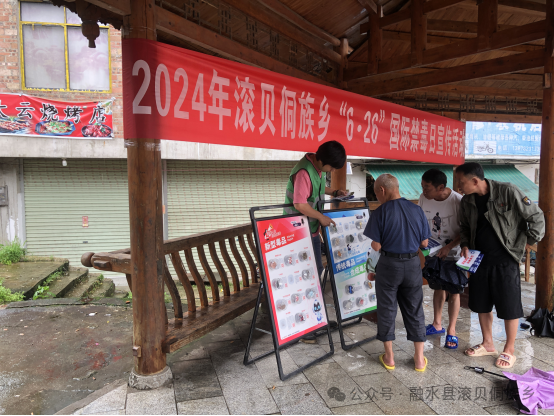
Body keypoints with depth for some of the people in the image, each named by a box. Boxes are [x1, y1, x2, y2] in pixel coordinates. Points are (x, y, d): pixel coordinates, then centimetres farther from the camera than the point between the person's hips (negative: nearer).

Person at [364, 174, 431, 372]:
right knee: (414, 311, 15)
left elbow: (376, 246, -13)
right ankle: (419, 359, 24)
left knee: (387, 310, 11)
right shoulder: (417, 210, -3)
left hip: (389, 265, -3)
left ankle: (389, 357, 22)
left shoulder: (381, 212, -14)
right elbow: (424, 243, 3)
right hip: (412, 264, 4)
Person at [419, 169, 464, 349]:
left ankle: (451, 330, 20)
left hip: (453, 254, -4)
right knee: (438, 288, 18)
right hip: (433, 252, 5)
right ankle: (437, 324, 34)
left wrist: (449, 247, -23)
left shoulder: (457, 201, -23)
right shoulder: (423, 198, -9)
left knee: (453, 292, 5)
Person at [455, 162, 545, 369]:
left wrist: (529, 241, -4)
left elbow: (536, 216, -9)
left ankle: (509, 350, 24)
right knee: (481, 304, 14)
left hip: (505, 260, -5)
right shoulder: (467, 201, -1)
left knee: (509, 307, 6)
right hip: (479, 259, 5)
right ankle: (488, 344, 33)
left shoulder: (508, 192, -18)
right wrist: (465, 245, -1)